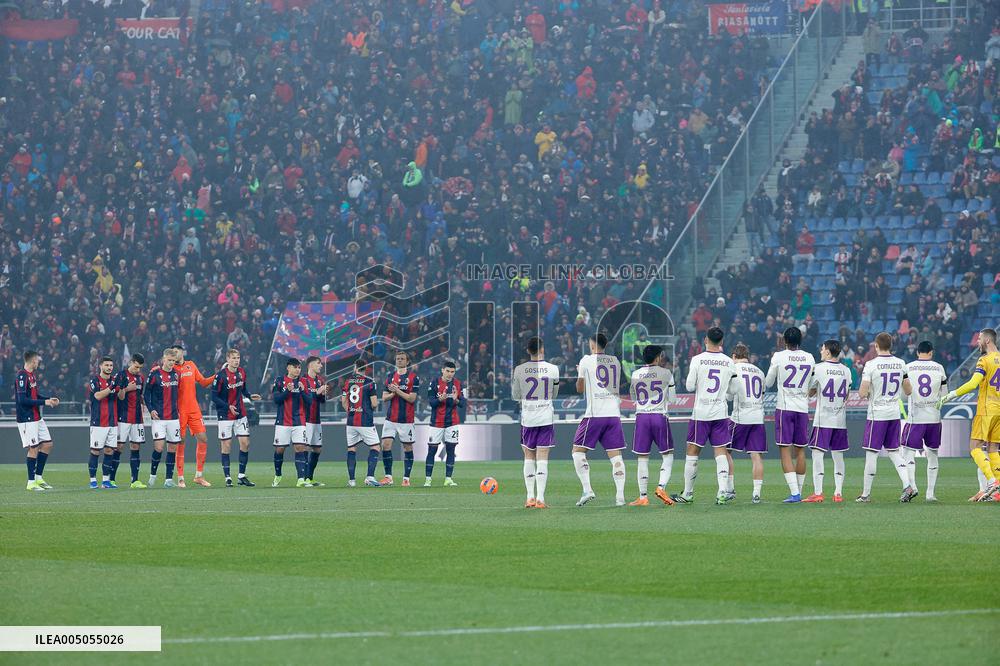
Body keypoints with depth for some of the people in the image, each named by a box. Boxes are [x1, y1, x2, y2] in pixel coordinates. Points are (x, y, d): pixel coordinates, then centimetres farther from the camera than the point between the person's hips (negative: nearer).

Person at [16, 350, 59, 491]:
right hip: (27, 420, -10)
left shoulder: (32, 375, 13)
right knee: (33, 448, -6)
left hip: (37, 418, 10)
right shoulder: (22, 376, -17)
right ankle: (31, 482, 1)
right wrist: (43, 402, -20)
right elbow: (23, 400, -23)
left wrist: (49, 399, 9)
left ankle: (38, 478, 18)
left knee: (47, 444, 10)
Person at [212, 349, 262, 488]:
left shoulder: (242, 373, 4)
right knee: (226, 445, -2)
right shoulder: (221, 375, -14)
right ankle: (228, 478, 3)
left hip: (240, 414, 5)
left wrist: (250, 395, -1)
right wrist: (228, 406, -19)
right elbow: (214, 397, -12)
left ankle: (242, 476, 10)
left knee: (245, 443, 1)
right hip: (225, 415, -5)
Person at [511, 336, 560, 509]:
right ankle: (540, 499, -8)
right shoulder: (552, 369, -4)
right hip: (546, 417, -1)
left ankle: (530, 497, 8)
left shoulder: (519, 370, -4)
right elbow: (554, 394, 10)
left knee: (529, 457, 12)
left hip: (527, 418, 1)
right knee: (542, 459, -1)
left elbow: (515, 396, 5)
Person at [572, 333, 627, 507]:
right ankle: (620, 496, -6)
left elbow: (580, 389, 6)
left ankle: (587, 490, -9)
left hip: (595, 414, -4)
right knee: (615, 455, 4)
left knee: (578, 451, 5)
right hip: (614, 413, 4)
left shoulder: (587, 360, -1)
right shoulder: (615, 361, 12)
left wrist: (579, 373, 26)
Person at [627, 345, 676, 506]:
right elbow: (672, 398, 8)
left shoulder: (636, 375, 7)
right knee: (667, 455, 9)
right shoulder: (666, 373, -1)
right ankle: (661, 487, -11)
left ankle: (643, 497, 2)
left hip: (641, 416, 2)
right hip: (660, 415, -2)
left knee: (642, 458, 4)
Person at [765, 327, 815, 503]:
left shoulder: (779, 357, -7)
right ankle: (799, 491, 16)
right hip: (803, 409, 4)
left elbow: (768, 383, 4)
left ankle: (794, 493, -15)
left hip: (784, 408, -4)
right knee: (800, 450, 11)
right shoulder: (809, 358, 4)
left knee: (785, 450, -4)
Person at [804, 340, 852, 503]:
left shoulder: (819, 368, -7)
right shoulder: (846, 370, 6)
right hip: (840, 419, 5)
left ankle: (818, 492, -13)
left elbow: (809, 393, 2)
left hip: (823, 419, -5)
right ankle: (838, 493, 7)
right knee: (838, 456, 10)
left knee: (818, 453, -5)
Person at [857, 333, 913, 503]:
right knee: (893, 451, 15)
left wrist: (864, 393, 8)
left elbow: (862, 393, -15)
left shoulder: (871, 365, -12)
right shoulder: (901, 364, 3)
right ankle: (907, 485, 0)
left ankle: (866, 494, 7)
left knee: (871, 453, 2)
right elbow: (908, 391, 10)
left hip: (876, 414, -5)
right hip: (894, 413, 5)